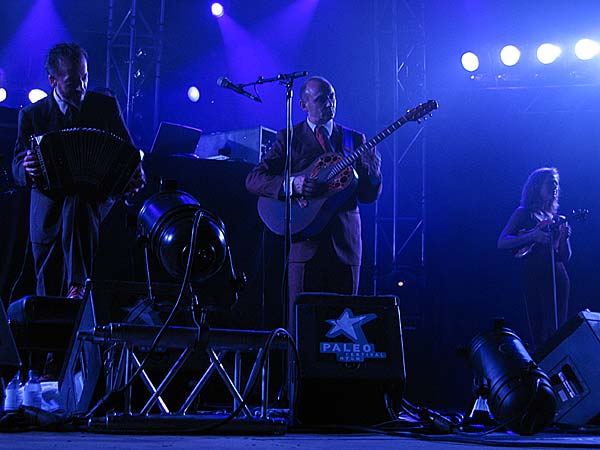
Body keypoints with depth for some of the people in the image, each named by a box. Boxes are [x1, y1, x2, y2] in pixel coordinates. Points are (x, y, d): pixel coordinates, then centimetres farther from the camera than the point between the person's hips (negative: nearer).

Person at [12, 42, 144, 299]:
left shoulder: (106, 105, 4)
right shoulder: (31, 114, 3)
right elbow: (17, 169, 0)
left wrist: (134, 177, -16)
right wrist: (28, 169, -26)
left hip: (96, 196, -2)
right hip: (49, 202, 2)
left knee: (78, 203, -37)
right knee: (48, 286, -1)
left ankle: (78, 285, -40)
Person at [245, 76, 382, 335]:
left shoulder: (355, 140, 13)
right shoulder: (289, 138, 6)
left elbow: (369, 196, 9)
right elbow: (253, 180, -3)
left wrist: (371, 167, -11)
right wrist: (292, 184, -18)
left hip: (345, 244, 2)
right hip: (305, 243, -2)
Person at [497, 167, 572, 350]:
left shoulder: (559, 219, 18)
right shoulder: (523, 213, 8)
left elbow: (565, 257, 14)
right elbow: (501, 242, -4)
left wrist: (564, 236, -6)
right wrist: (532, 236, -16)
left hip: (557, 278, 3)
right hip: (532, 276, -3)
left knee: (557, 331, -4)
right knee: (538, 332, -7)